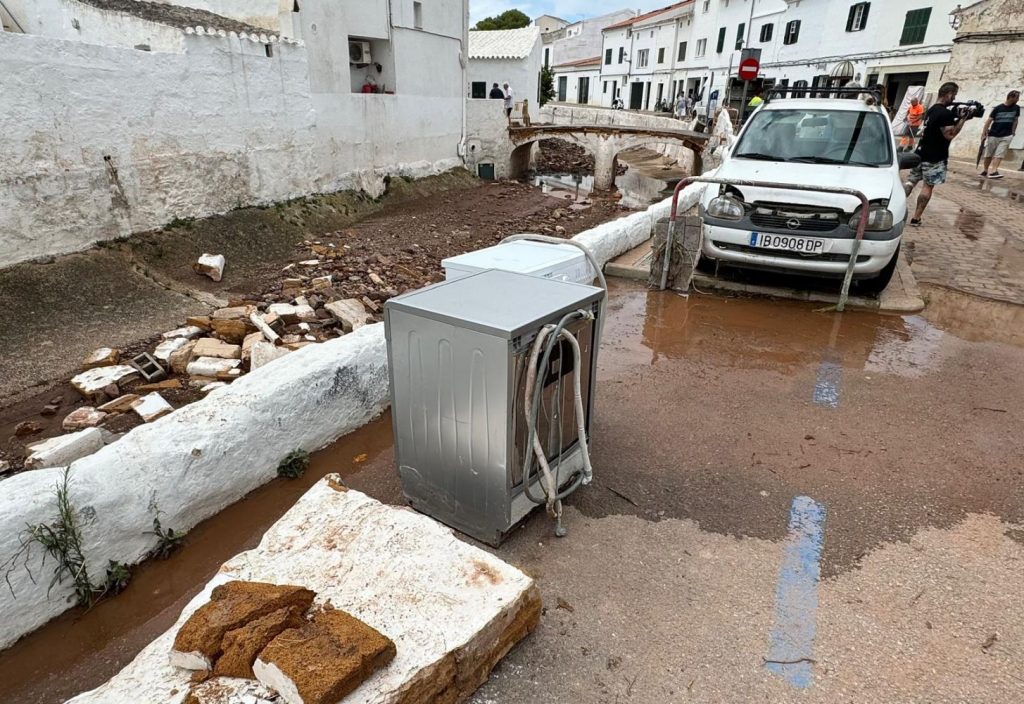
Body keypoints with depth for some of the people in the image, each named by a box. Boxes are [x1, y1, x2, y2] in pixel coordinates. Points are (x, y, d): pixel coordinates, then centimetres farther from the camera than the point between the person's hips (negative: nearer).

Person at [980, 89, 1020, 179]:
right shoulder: (998, 108, -6)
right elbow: (989, 120, -5)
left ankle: (993, 172, -21)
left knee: (999, 154, -11)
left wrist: (1013, 133, 10)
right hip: (993, 135, -2)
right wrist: (984, 132, -12)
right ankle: (985, 171, 19)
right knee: (989, 154, 6)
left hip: (1006, 136, 2)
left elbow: (1015, 120, 12)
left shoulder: (1016, 108, 4)